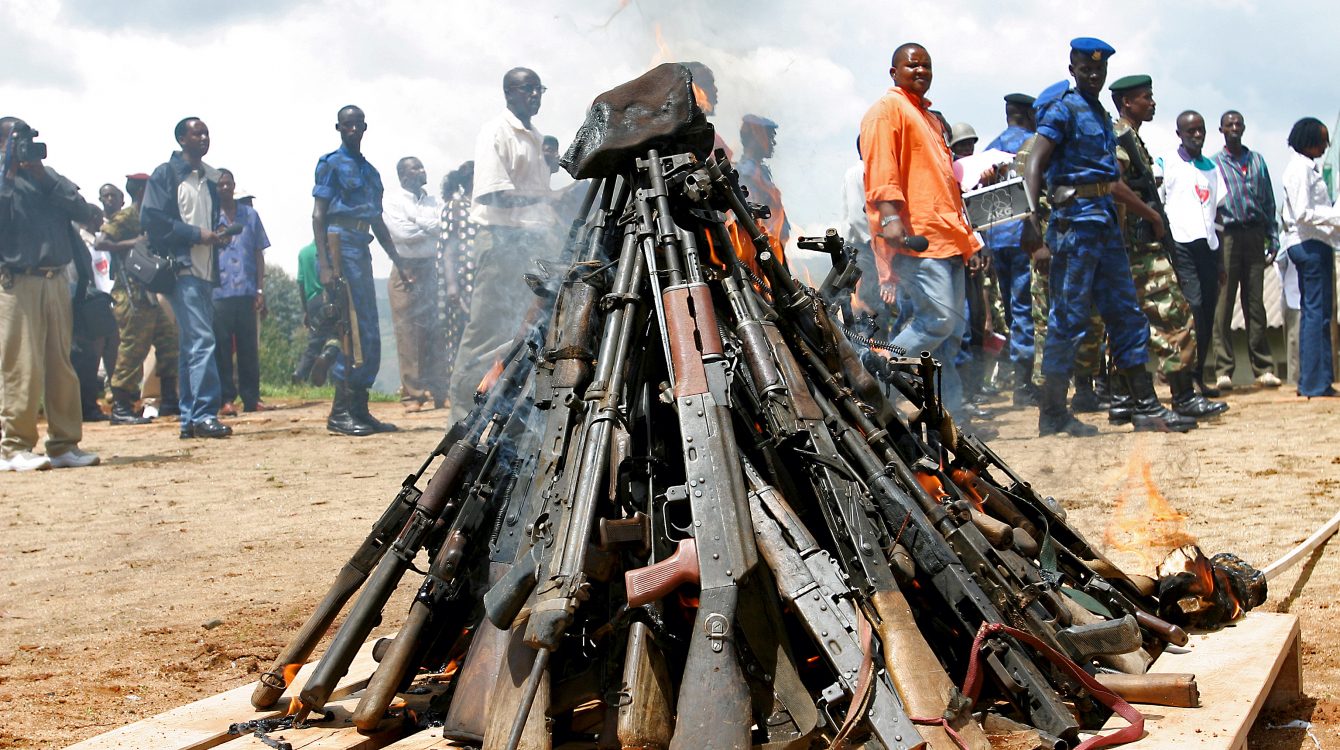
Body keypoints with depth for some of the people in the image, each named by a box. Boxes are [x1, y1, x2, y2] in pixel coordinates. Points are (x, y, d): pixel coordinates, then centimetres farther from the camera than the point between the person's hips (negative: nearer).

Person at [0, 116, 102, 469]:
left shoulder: (47, 175, 21)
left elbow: (82, 209, 5)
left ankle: (64, 444, 10)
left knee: (62, 365, 5)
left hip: (56, 280, 5)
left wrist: (44, 176, -2)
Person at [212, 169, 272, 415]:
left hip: (246, 292, 2)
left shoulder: (250, 215, 13)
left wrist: (260, 289, 7)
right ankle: (226, 399, 1)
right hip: (218, 292, -2)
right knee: (222, 348, -2)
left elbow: (258, 254, 13)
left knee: (249, 348, 4)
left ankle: (252, 397, 9)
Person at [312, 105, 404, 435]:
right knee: (354, 332, -14)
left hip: (362, 249, 8)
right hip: (340, 244, -8)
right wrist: (325, 265, -18)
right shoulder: (331, 163, 0)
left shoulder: (370, 170, 22)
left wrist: (397, 260, 20)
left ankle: (359, 409, 11)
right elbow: (318, 215, -8)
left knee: (370, 335, 7)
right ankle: (340, 412, -12)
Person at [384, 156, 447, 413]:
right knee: (408, 334, -6)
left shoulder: (432, 200, 19)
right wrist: (430, 229, -1)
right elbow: (400, 232, -11)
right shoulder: (392, 199, 3)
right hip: (406, 271, -4)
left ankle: (438, 393, 3)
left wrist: (418, 222, -9)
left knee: (436, 333, 0)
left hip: (431, 269, 4)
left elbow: (445, 225, 4)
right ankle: (412, 396, -3)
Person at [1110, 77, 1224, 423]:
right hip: (1141, 249, -11)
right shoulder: (1121, 139, -12)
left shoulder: (1130, 138, 21)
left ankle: (1127, 399, 12)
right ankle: (1184, 397, -9)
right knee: (1175, 316, -10)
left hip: (1141, 248, 11)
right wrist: (1125, 244, -22)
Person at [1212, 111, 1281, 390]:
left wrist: (1273, 240, 7)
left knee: (1255, 303, 2)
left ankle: (1264, 368, 4)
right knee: (1223, 304, -4)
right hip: (1227, 234, -2)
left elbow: (1269, 203, 14)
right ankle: (1224, 370, -3)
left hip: (1254, 235, 2)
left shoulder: (1257, 161, 16)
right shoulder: (1213, 163, 9)